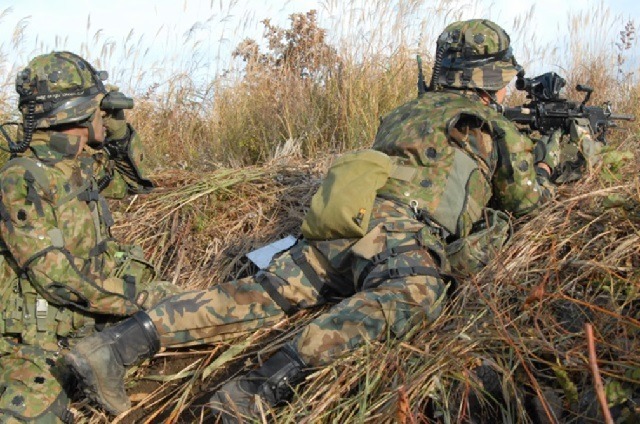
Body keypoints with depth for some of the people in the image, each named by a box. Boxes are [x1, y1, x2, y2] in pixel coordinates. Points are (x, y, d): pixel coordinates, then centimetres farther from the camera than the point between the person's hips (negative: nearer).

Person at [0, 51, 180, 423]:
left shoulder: (83, 163, 3)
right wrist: (141, 297, -25)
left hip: (90, 323, 8)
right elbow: (56, 276, -24)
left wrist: (117, 126, 4)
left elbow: (133, 179, 21)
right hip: (39, 341, -8)